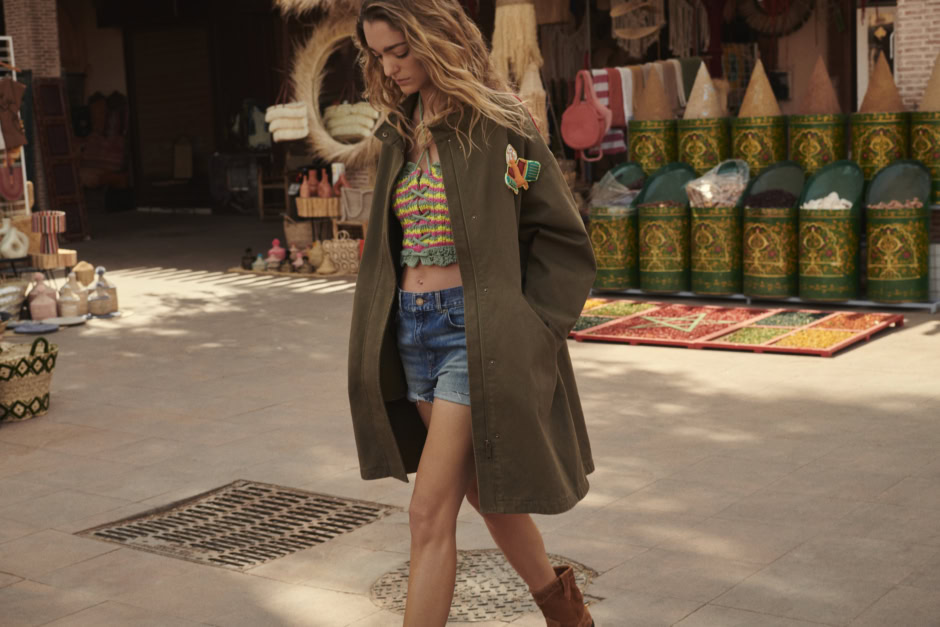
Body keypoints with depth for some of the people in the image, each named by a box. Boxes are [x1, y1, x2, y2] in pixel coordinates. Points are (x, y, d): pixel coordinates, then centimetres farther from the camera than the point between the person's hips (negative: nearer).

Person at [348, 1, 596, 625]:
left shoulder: (498, 124, -10)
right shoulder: (401, 132, 10)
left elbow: (565, 238, -7)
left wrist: (527, 331, -12)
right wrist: (381, 333, 11)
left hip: (474, 331, -7)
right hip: (411, 328, 7)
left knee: (431, 513, -8)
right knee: (485, 494, 18)